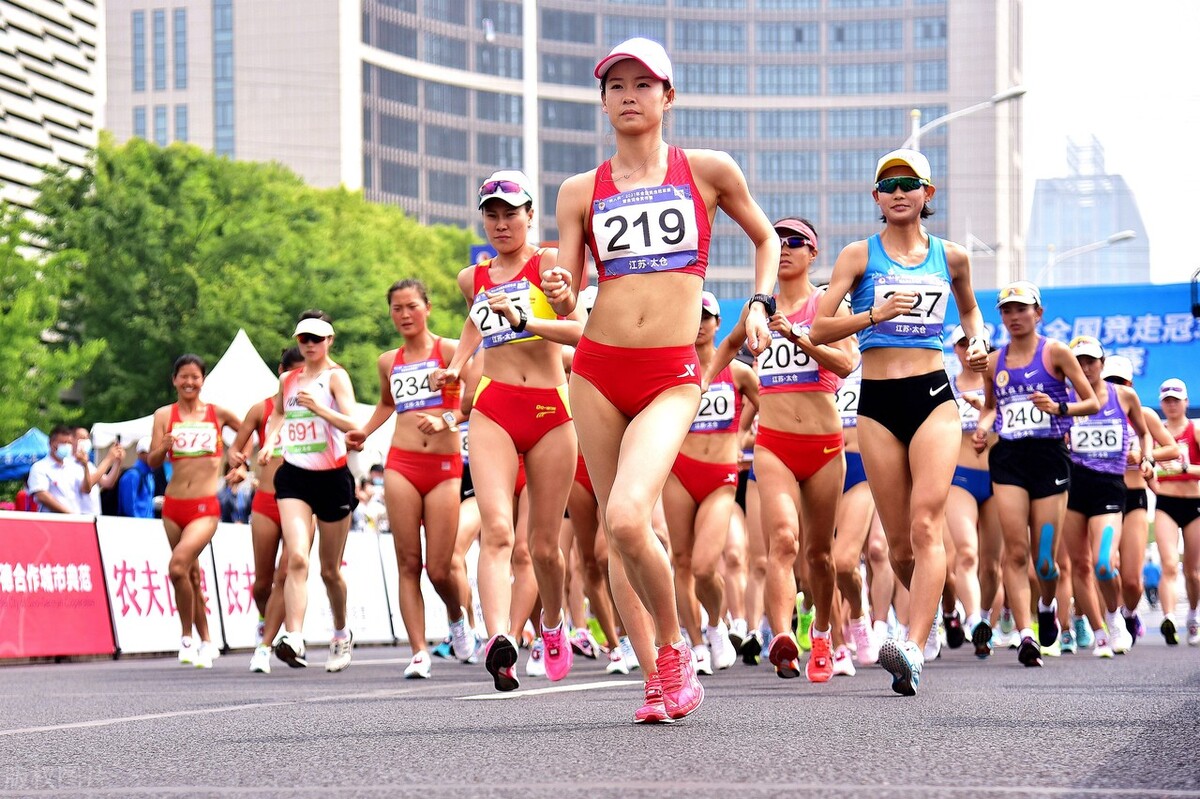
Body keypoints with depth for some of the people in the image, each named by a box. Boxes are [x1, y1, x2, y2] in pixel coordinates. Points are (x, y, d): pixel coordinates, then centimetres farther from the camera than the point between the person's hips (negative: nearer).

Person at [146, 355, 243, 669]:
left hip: (205, 507, -3)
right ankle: (206, 641, 26)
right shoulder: (164, 415, 4)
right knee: (192, 574, 11)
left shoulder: (218, 413, 3)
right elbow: (152, 462, -2)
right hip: (174, 504, 3)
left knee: (178, 567, -22)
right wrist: (163, 447, -22)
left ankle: (187, 637, -8)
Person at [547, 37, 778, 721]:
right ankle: (655, 680, 16)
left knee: (628, 517, -23)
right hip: (598, 369, 3)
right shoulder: (581, 192, 7)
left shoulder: (709, 171, 4)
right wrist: (560, 295, -17)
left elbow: (766, 237, 20)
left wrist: (761, 305, 5)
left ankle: (675, 648, 0)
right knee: (618, 533, 4)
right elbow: (565, 298, 6)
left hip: (672, 378, -3)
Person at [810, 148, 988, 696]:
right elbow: (819, 329, 0)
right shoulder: (859, 256, 6)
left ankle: (913, 649, -29)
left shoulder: (951, 257, 11)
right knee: (899, 543, 3)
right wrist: (875, 314, -15)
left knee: (926, 525, -19)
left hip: (933, 395, -1)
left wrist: (976, 342, 11)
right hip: (877, 403, 1)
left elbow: (969, 308, 32)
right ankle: (931, 610, 32)